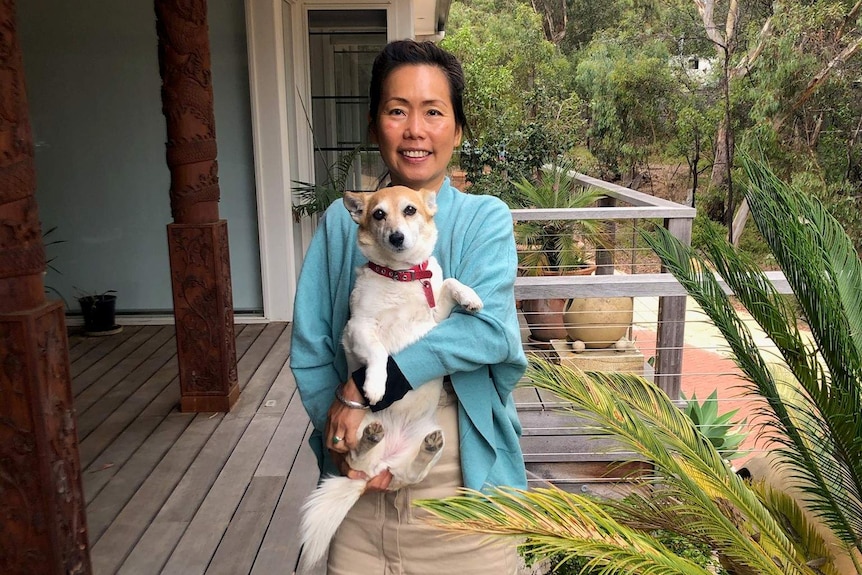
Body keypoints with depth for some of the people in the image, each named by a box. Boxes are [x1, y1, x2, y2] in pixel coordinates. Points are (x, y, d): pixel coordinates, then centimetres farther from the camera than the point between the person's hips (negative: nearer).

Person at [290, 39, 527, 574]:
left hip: (462, 474, -1)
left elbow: (489, 329, -21)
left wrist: (363, 384, -23)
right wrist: (342, 431, -16)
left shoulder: (486, 218, -5)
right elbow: (309, 346, -2)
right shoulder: (342, 223, 0)